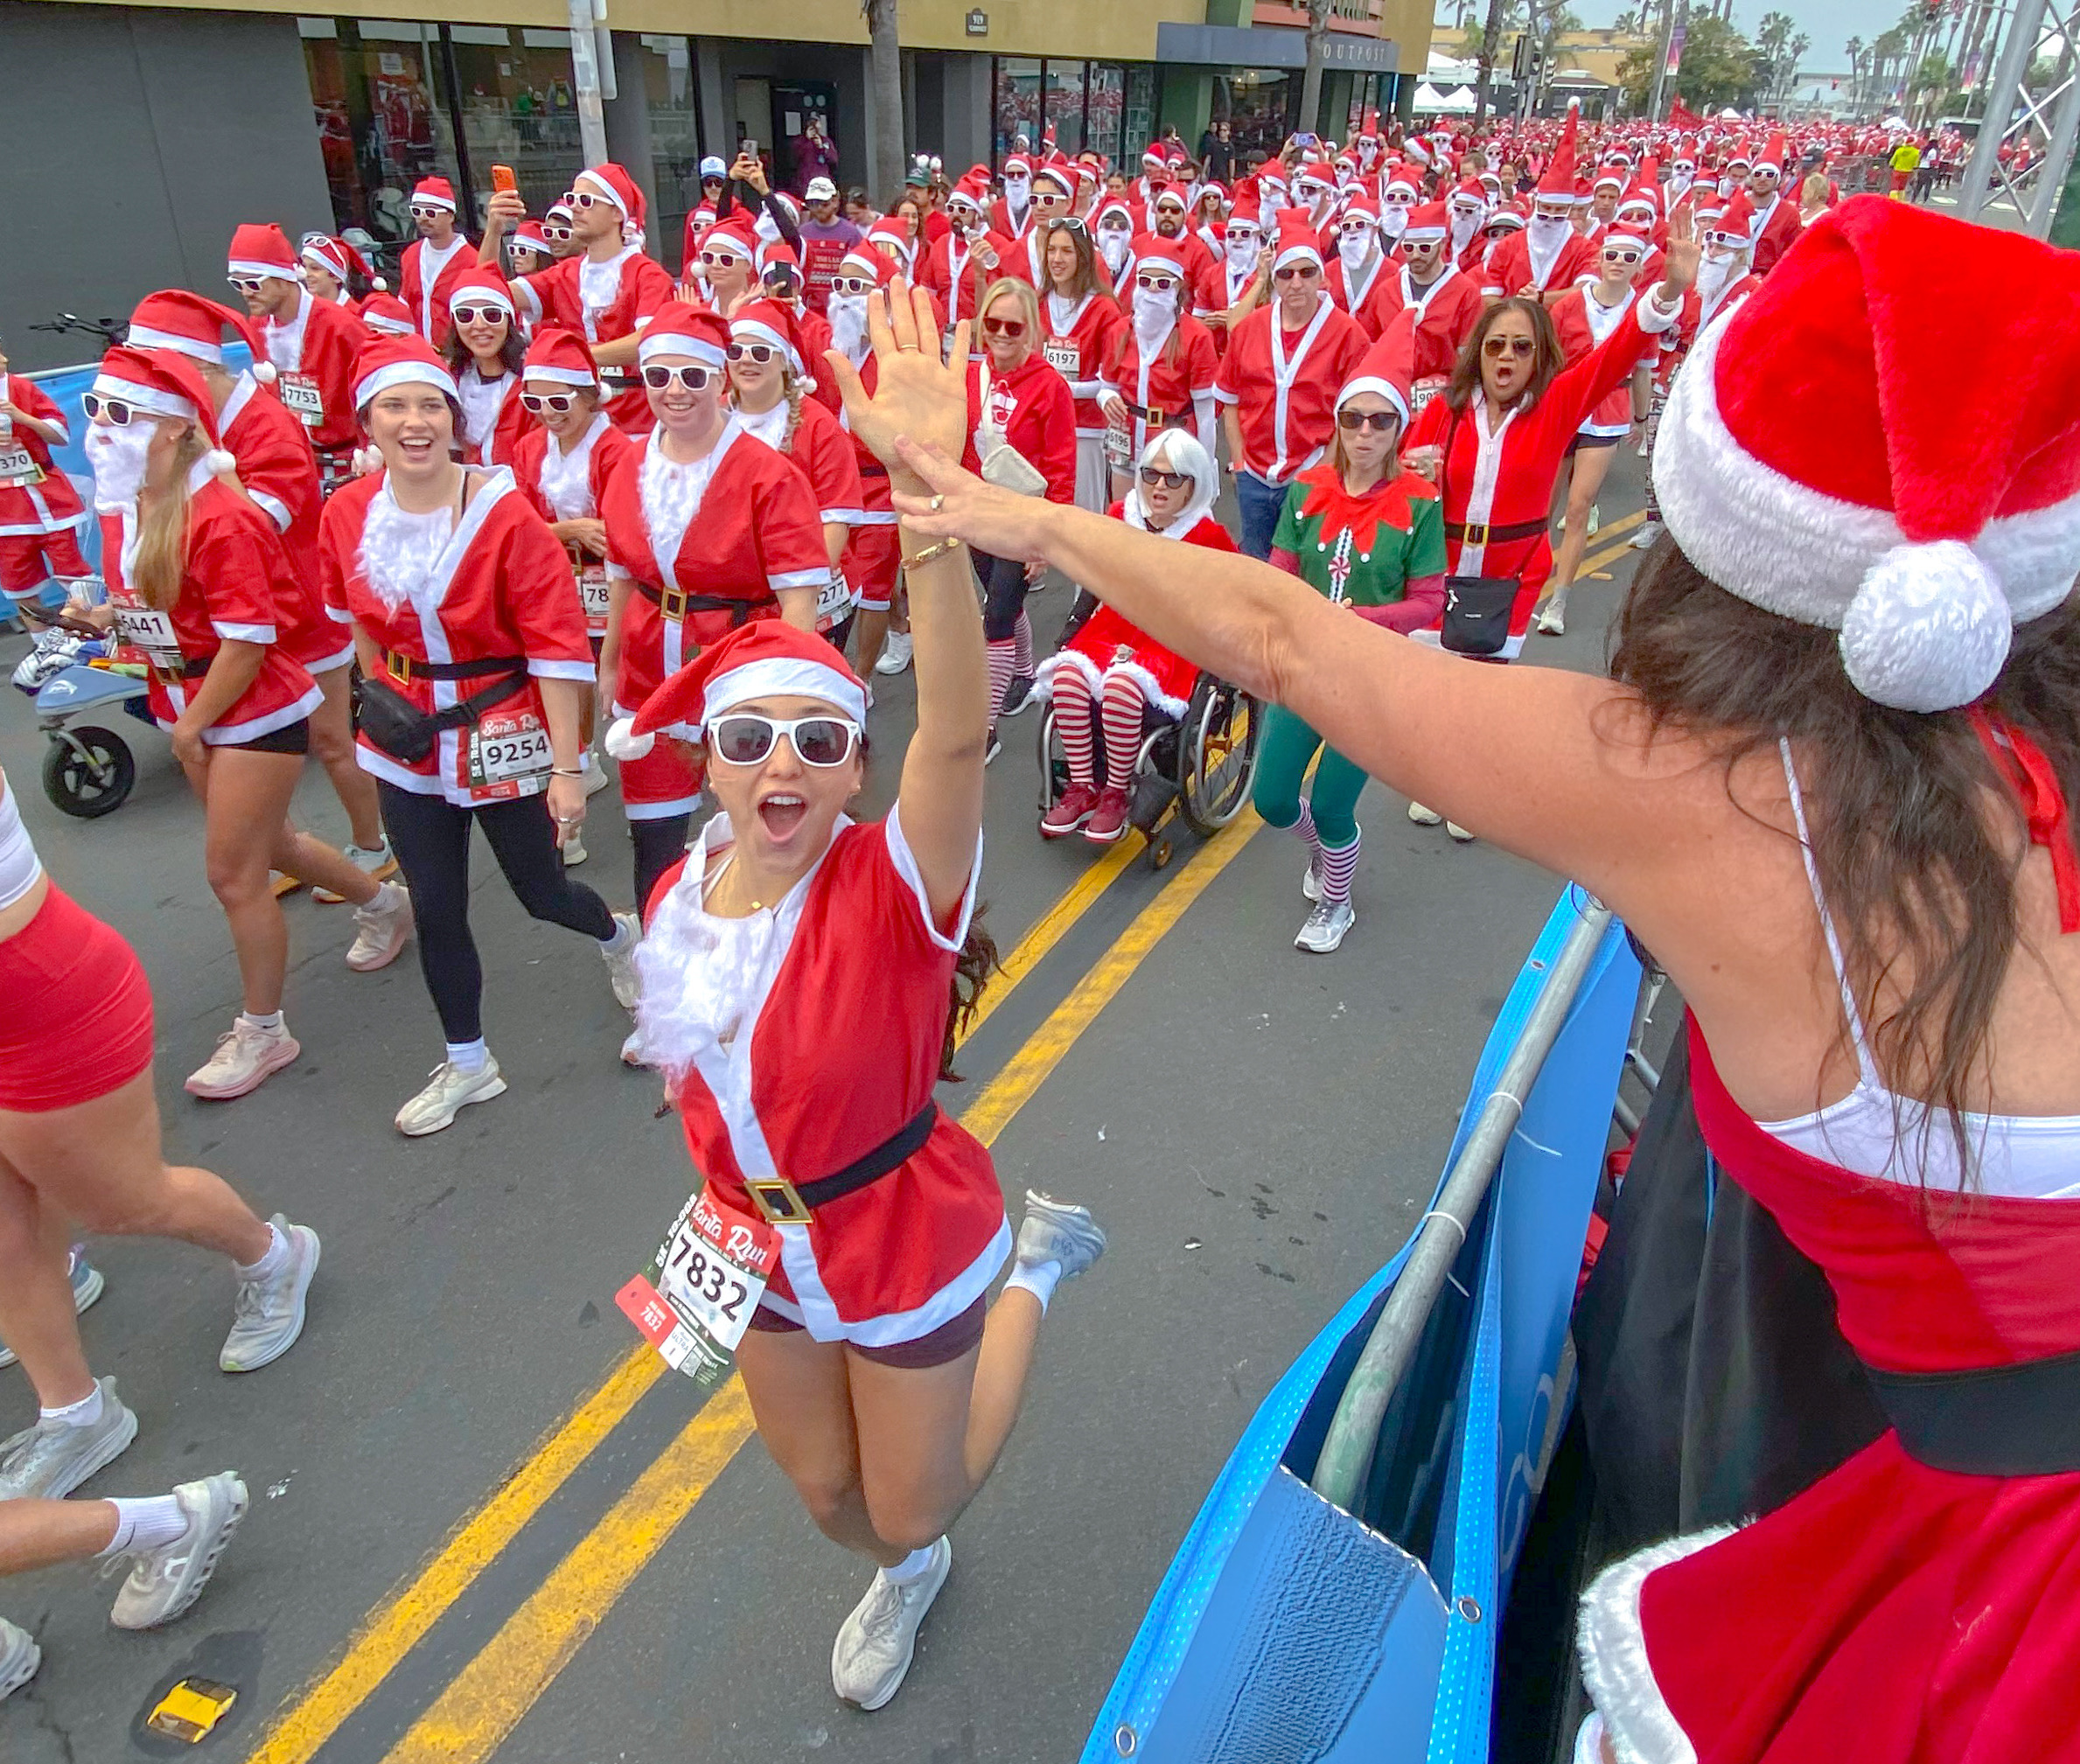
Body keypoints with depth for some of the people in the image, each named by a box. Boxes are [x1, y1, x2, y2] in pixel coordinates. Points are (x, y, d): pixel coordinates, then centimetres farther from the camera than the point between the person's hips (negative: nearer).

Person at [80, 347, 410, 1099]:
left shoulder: (220, 517, -24)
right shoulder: (119, 506, 2)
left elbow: (247, 641, -23)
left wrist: (192, 726, -16)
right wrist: (104, 615, -1)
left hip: (255, 711, -9)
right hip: (187, 706, 9)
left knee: (233, 874, -2)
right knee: (266, 842, 22)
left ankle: (263, 1032, 17)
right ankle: (383, 903, 49)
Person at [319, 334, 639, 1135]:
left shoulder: (505, 513, -18)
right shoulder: (348, 515, -4)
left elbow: (559, 647, -17)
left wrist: (567, 767, -18)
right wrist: (377, 693, 7)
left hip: (505, 738, -4)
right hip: (409, 743, 4)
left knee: (541, 893, 10)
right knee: (437, 911, 11)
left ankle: (617, 935, 47)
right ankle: (467, 1064, 30)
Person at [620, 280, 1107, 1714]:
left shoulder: (892, 888, -31)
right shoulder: (678, 898, -13)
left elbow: (958, 728, -51)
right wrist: (722, 1201, 9)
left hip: (909, 1246, -5)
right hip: (767, 1254, 5)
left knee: (913, 1507, 20)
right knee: (829, 1497, 26)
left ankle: (1032, 1274, 40)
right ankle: (906, 1582, 63)